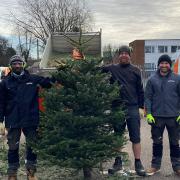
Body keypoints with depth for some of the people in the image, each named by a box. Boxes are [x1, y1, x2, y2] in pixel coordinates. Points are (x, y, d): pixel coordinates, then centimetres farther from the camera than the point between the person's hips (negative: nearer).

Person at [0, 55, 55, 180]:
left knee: (32, 146, 10)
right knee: (13, 148, 9)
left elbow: (49, 81, 8)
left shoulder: (33, 79, 4)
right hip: (12, 121, -1)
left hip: (31, 120, 1)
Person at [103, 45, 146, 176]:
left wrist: (142, 105, 3)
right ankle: (118, 162, 23)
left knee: (135, 137, 3)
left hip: (132, 108, -1)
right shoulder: (112, 69, 5)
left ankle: (138, 163, 12)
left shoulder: (135, 70, 6)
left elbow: (140, 90, 6)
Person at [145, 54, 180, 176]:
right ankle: (155, 165, 23)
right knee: (157, 142, 11)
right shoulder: (152, 80, 2)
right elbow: (148, 97, 2)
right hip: (157, 117, 0)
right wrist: (148, 113, -6)